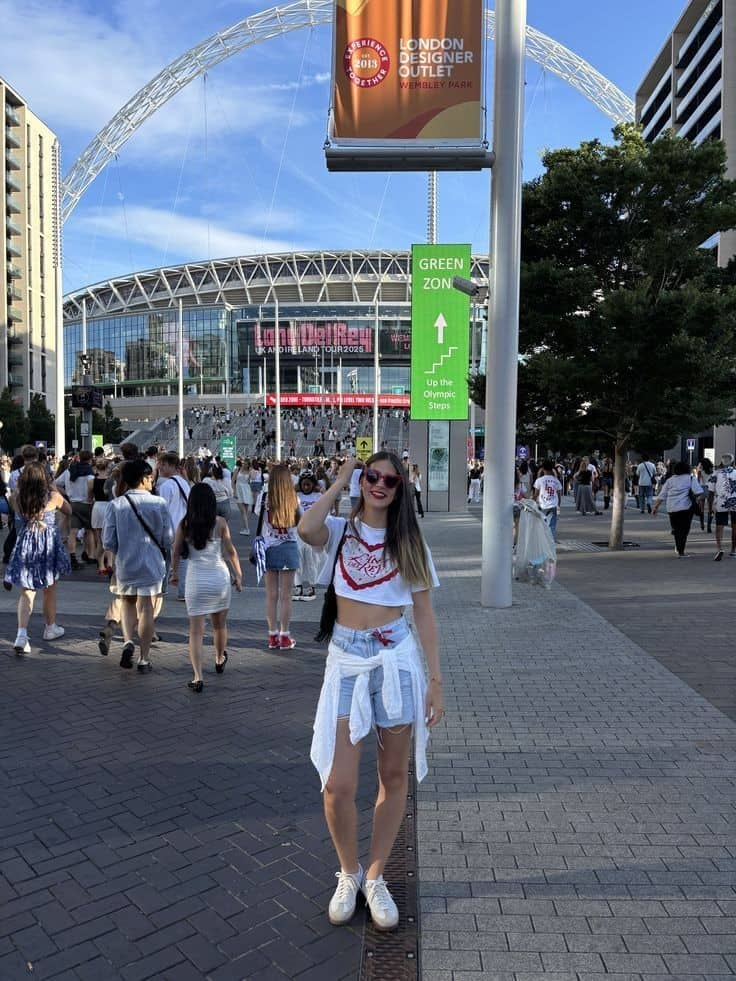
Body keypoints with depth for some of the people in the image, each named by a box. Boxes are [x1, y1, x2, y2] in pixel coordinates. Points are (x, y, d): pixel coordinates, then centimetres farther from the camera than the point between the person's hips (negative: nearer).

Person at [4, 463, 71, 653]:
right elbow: (68, 510, 6)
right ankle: (50, 628, 32)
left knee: (26, 591, 3)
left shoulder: (19, 497, -6)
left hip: (25, 546, 1)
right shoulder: (53, 496, -11)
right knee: (50, 589, 16)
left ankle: (22, 634, -13)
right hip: (49, 545, -1)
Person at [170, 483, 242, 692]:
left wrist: (174, 573, 21)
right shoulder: (220, 522, -5)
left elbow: (176, 552, 4)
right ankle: (220, 660, 42)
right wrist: (238, 575, 10)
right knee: (220, 624, 21)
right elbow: (231, 551, -1)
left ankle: (198, 677, -6)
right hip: (219, 576, 1)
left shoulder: (184, 524, -3)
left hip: (195, 578, 0)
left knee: (196, 630, 2)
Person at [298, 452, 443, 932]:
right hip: (347, 661, -1)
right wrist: (340, 480, -11)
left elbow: (425, 614, 4)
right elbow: (306, 528, -24)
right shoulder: (340, 530, 2)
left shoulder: (409, 542, 5)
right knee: (338, 786, -2)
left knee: (394, 777, 11)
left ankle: (376, 877, 32)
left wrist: (436, 680, -1)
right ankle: (349, 873, 27)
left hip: (397, 659, 1)